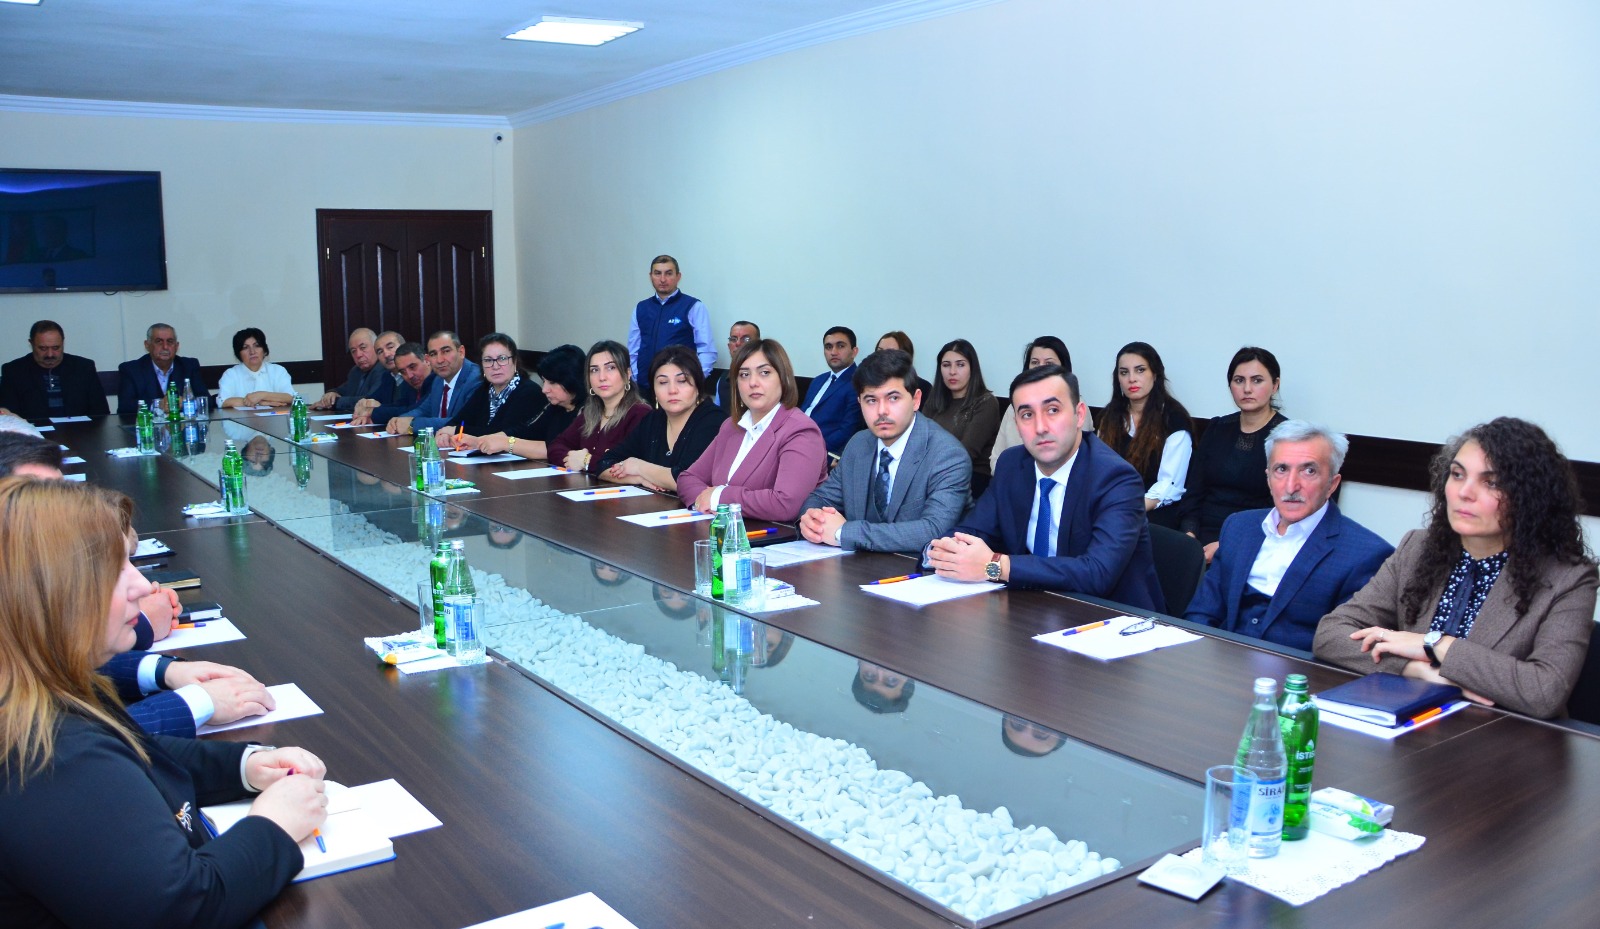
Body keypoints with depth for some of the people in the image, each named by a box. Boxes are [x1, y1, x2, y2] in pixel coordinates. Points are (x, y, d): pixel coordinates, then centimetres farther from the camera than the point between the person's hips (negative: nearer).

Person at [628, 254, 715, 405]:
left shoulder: (694, 307, -1)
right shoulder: (640, 309, 14)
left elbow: (707, 352, -6)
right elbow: (632, 351, 15)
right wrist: (633, 382, 3)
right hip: (644, 389, 4)